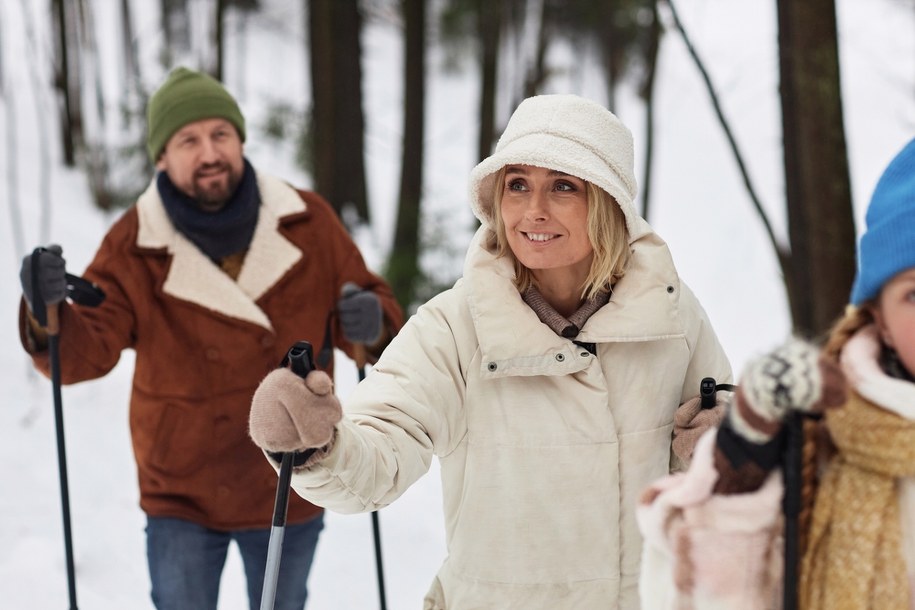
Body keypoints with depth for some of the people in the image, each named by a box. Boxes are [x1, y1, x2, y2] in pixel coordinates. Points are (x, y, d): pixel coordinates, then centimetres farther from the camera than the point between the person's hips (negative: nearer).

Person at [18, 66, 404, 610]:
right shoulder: (136, 245, -13)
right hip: (182, 497, -2)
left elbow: (376, 312, 0)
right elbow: (89, 350, -17)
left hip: (291, 489, 2)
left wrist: (371, 324, -25)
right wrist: (50, 315, -40)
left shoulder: (309, 224, -8)